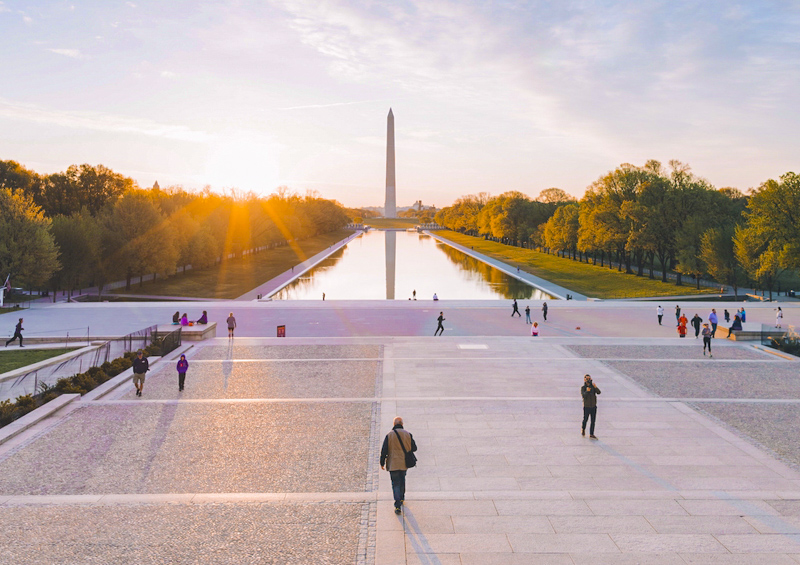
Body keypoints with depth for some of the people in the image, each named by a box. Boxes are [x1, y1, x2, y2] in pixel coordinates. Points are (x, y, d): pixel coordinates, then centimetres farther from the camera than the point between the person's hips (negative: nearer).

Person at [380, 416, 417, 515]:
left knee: (396, 484, 2)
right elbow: (414, 448, 1)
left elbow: (384, 451, -10)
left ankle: (398, 506, -8)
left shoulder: (389, 435, -12)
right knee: (402, 480, 26)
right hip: (404, 463, 3)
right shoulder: (408, 435, -5)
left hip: (393, 464, -3)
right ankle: (401, 498, 41)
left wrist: (382, 463, 0)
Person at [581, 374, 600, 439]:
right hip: (586, 407, -3)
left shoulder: (593, 387, 1)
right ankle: (583, 429, 38)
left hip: (593, 407, 3)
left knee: (593, 421, 1)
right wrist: (587, 391, -40)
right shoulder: (583, 388, -8)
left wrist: (595, 387, -32)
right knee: (585, 419, 9)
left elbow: (598, 392, -15)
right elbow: (583, 395, -22)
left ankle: (591, 434, 6)